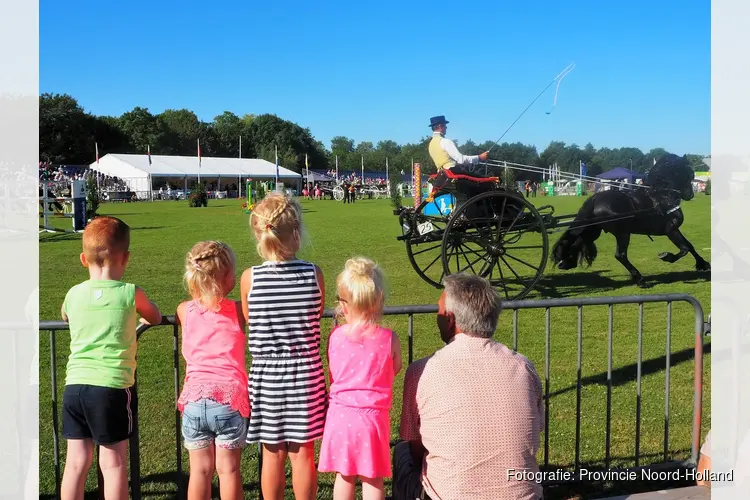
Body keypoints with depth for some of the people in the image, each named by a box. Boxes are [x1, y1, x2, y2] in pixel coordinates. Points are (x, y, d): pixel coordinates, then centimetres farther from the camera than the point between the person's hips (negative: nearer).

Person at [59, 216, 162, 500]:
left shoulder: (74, 294, 6)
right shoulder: (130, 293, -5)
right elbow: (156, 318, 13)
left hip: (74, 386, 4)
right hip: (111, 387, -4)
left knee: (76, 461, 11)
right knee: (113, 462, 5)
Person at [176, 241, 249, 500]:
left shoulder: (184, 310, 4)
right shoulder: (238, 311, -3)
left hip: (194, 400, 2)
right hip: (229, 399, -2)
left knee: (200, 469, 12)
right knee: (228, 469, 8)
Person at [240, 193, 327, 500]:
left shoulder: (249, 278, -11)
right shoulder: (314, 274, -11)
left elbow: (250, 322, 2)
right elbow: (318, 315, 2)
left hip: (266, 376, 0)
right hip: (306, 375, 0)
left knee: (273, 454, 14)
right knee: (303, 454, 12)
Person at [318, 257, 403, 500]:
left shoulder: (335, 337, -7)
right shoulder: (389, 339, -11)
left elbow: (333, 375, 3)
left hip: (340, 414, 2)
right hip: (373, 416, -1)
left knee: (344, 476, 16)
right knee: (372, 478, 11)